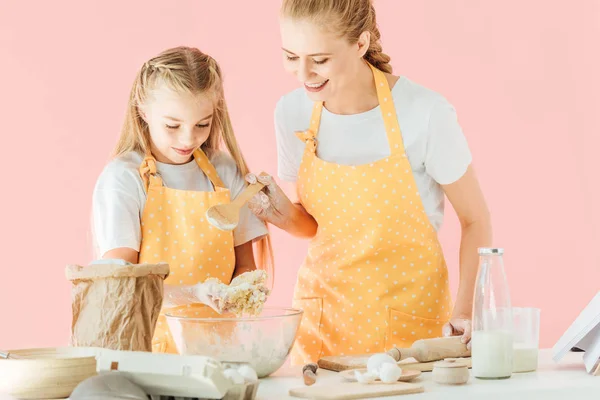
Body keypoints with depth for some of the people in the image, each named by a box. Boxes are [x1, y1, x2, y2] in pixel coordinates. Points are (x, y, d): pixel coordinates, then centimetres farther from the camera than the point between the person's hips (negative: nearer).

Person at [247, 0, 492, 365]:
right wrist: (279, 211, -12)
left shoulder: (425, 113, -19)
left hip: (410, 320, -3)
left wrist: (464, 313, -14)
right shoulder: (292, 112, -6)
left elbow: (476, 219, -7)